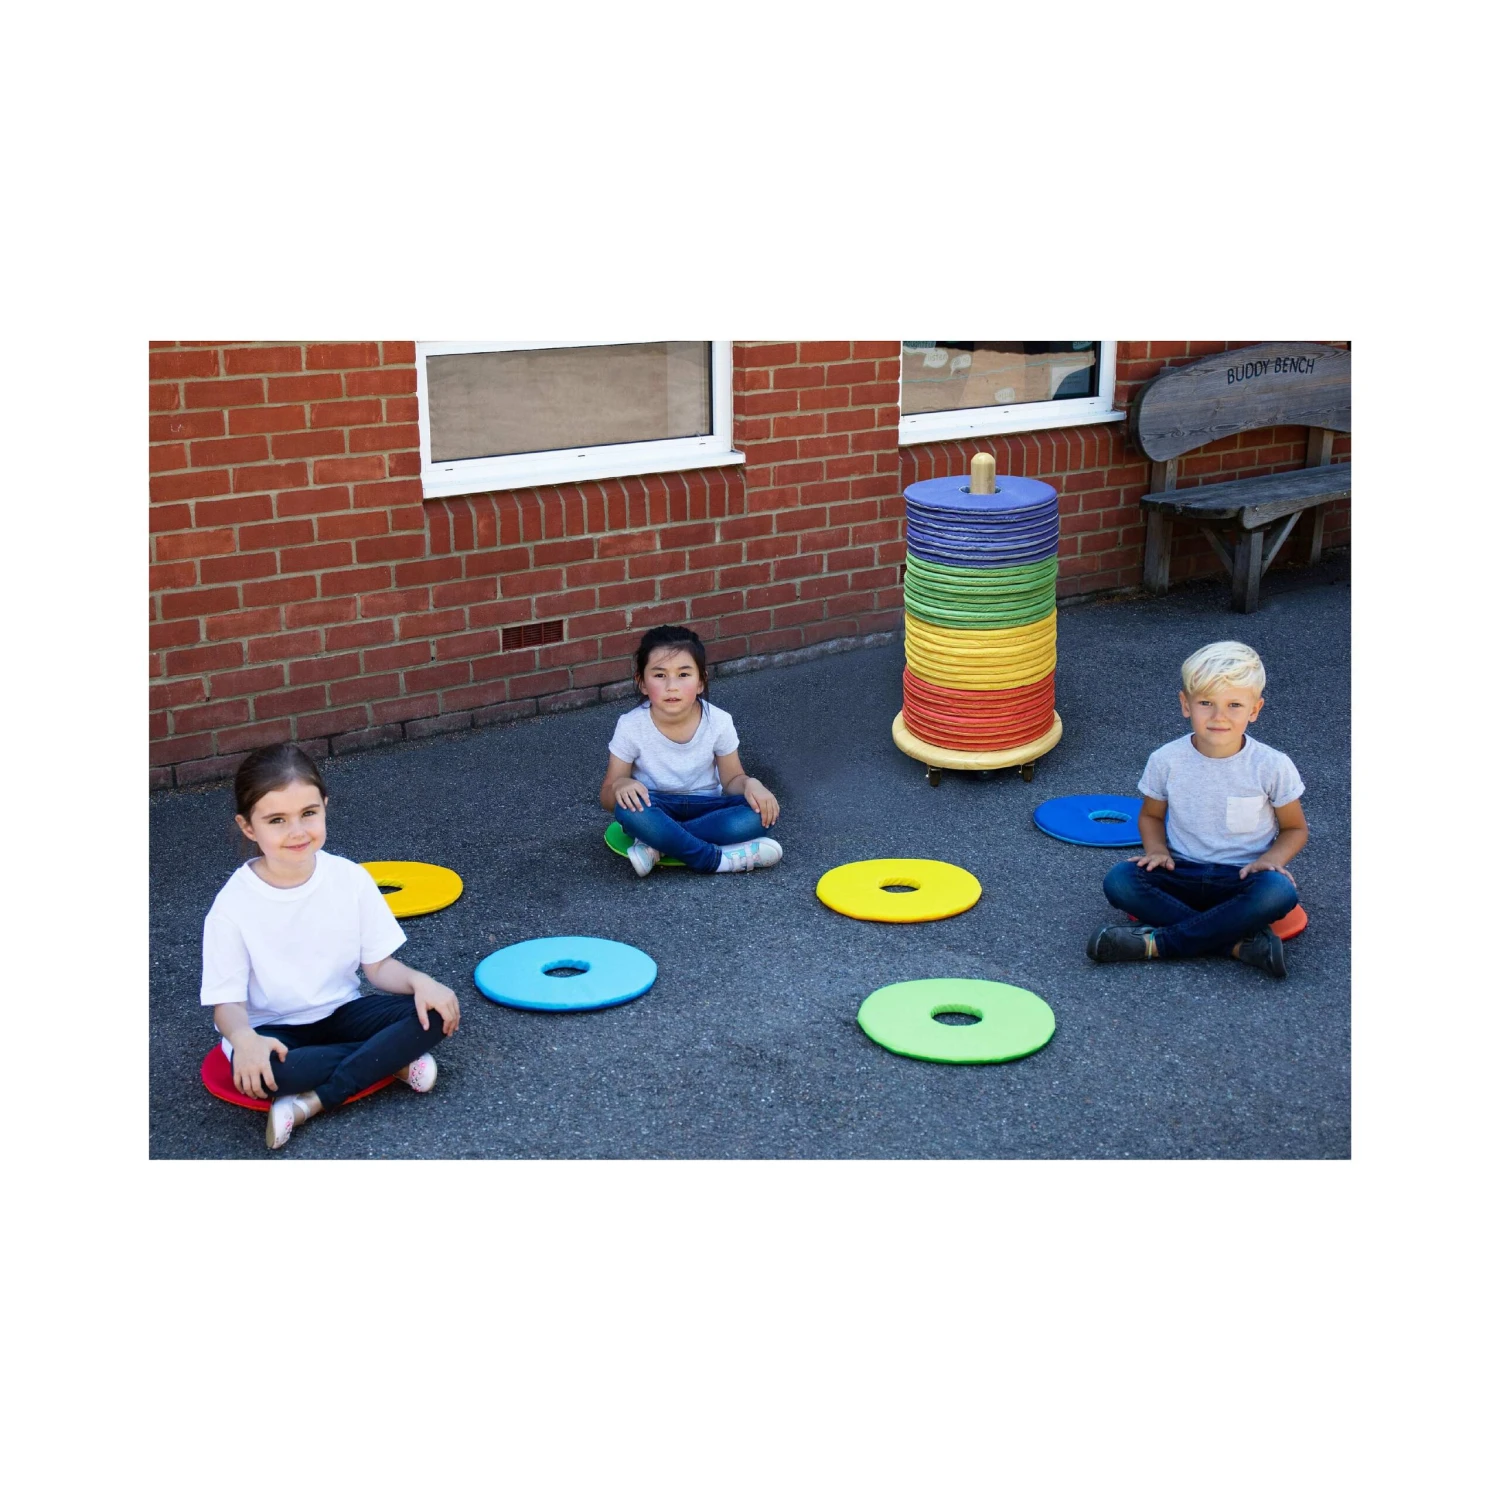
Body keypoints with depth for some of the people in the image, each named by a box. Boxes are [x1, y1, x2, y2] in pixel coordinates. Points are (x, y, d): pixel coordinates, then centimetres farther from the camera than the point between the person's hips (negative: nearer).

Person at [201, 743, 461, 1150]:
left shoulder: (351, 879, -9)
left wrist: (419, 981, -23)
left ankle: (312, 1102, -22)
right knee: (255, 1071, -39)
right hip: (274, 1028, -3)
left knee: (434, 1014, -21)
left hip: (342, 1011, 3)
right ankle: (392, 1059, -18)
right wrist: (243, 1036, -38)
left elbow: (379, 964, -2)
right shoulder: (233, 906, -17)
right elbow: (228, 1001, -14)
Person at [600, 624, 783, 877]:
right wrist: (620, 785, -32)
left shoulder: (718, 722, -13)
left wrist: (750, 784, -23)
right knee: (629, 809, -36)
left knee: (764, 811, -26)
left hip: (704, 808, 2)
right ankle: (717, 859, -27)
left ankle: (657, 844, -26)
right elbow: (606, 797, -8)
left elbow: (731, 779, 0)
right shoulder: (631, 727, -15)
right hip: (656, 810, -2)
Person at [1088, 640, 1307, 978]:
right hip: (1183, 873, 2)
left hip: (1242, 876, -2)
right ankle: (1241, 941, -30)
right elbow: (1151, 814, 12)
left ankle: (1160, 941, -28)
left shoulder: (1272, 766, -8)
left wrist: (1272, 858, -16)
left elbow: (1295, 828, 5)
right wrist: (1156, 848, -9)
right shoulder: (1166, 761, -5)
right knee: (1118, 881, -26)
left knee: (1279, 891, -36)